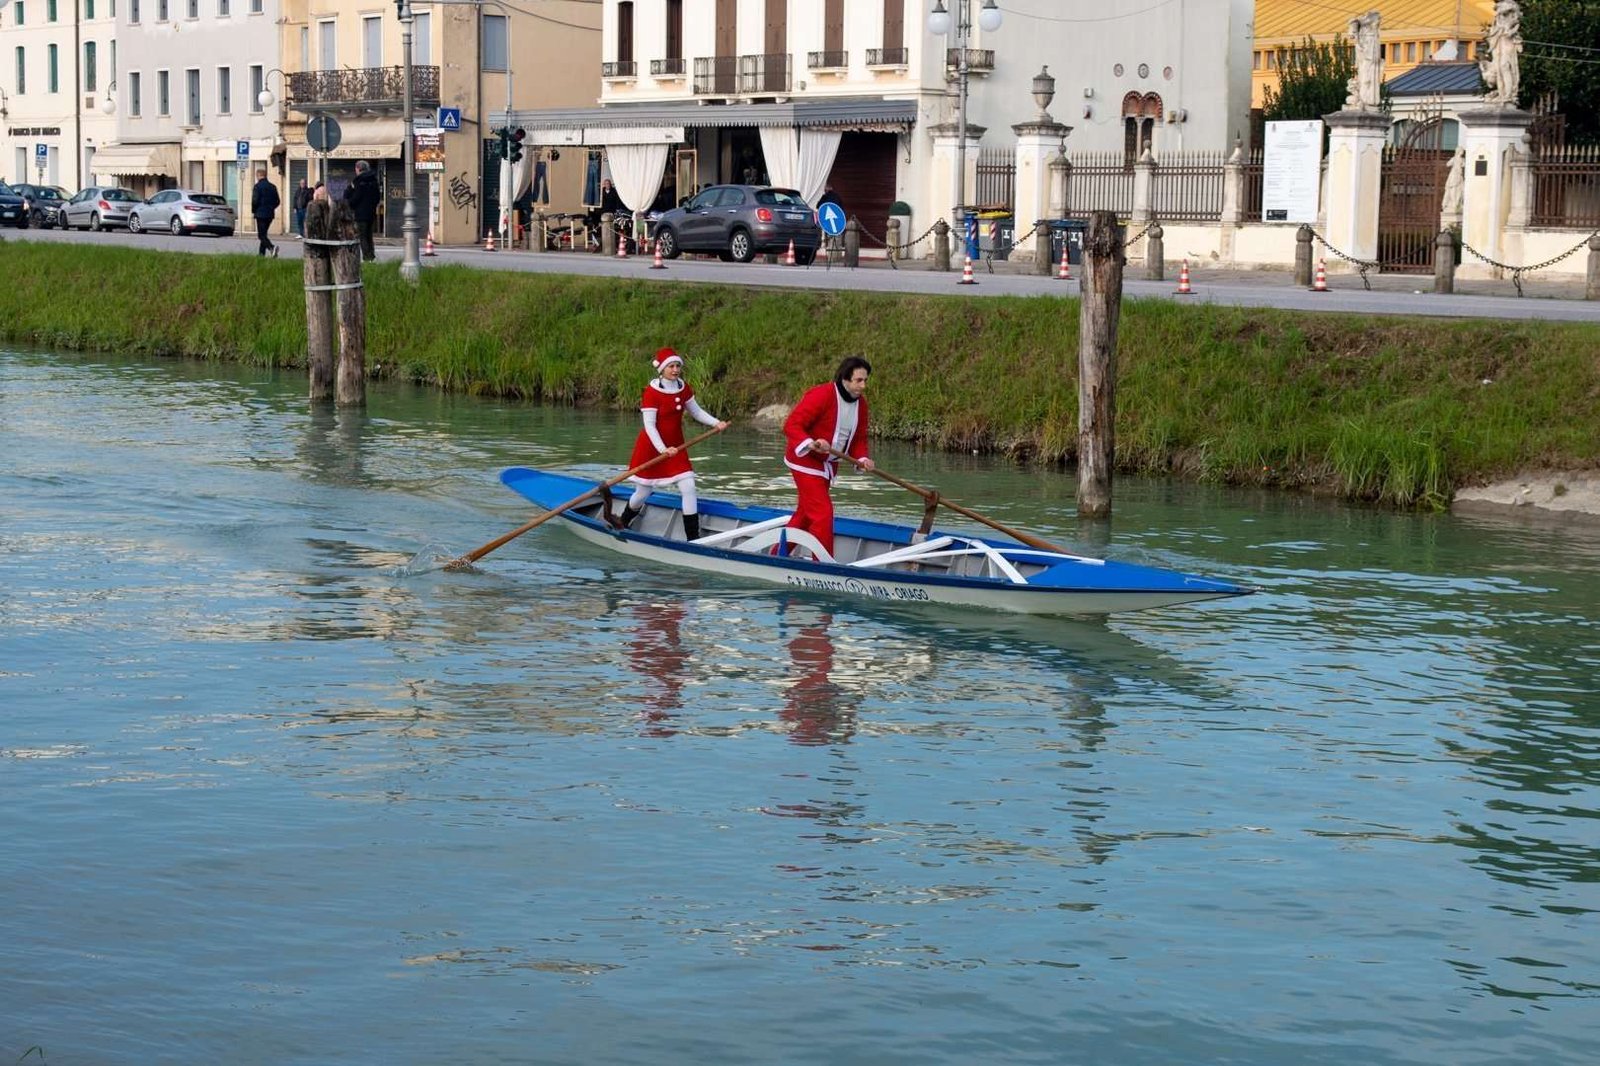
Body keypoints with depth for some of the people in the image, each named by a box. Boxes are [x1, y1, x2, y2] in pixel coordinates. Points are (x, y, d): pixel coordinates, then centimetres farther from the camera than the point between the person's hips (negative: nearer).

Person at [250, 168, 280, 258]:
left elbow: (255, 201, -15)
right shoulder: (273, 187, 9)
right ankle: (261, 253, 16)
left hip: (260, 213, -7)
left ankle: (271, 247, -30)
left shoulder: (258, 186, -11)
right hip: (270, 214, 7)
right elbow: (277, 201, 10)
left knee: (262, 235, -7)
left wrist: (253, 210, 1)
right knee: (264, 234, 16)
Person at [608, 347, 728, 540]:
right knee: (643, 492, 9)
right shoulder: (652, 391, -19)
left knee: (688, 488, -8)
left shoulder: (683, 388, -1)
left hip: (676, 446, 5)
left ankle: (693, 537, -4)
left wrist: (716, 423, -6)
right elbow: (649, 425, -21)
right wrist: (663, 450, -31)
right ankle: (623, 523, 39)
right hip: (651, 448, -5)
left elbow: (696, 411, 10)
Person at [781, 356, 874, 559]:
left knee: (805, 515, 19)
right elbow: (791, 425, -26)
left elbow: (859, 438, 10)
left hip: (828, 465, 9)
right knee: (822, 514, -15)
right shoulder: (820, 396, -23)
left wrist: (862, 458, -10)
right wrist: (810, 444, -42)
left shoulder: (860, 402, 3)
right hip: (806, 463, -9)